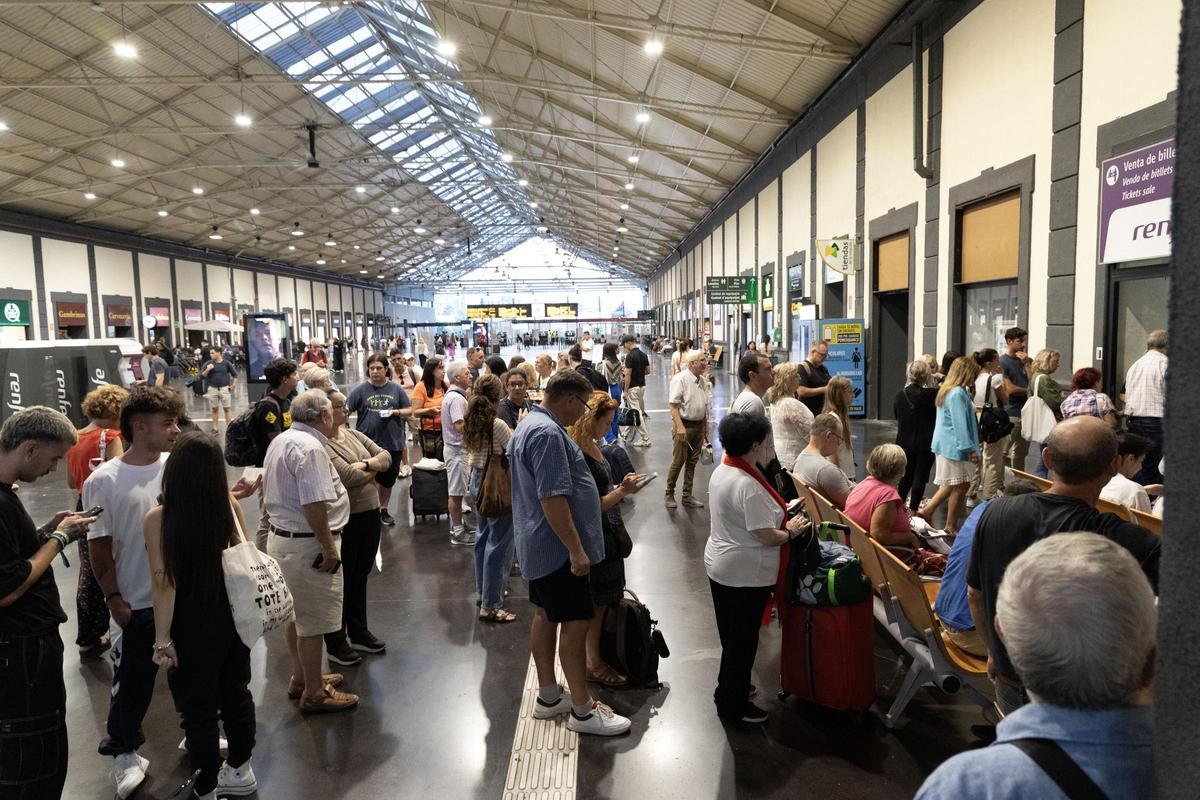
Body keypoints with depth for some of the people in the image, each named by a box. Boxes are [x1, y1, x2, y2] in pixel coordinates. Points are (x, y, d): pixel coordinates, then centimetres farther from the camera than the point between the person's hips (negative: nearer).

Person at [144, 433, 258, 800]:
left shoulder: (158, 519, -19)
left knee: (198, 708, 12)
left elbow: (164, 584, -17)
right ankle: (240, 770, 41)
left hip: (192, 625, -4)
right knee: (235, 693, 22)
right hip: (233, 615, 4)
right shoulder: (228, 505, -11)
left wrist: (163, 640, -11)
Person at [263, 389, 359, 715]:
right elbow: (313, 505, -28)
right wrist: (330, 548, -20)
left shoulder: (281, 440, 10)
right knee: (313, 621, 2)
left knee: (296, 613, 21)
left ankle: (301, 678, 37)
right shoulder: (309, 447, -22)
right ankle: (314, 693, 14)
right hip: (307, 545, -10)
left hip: (281, 537, 10)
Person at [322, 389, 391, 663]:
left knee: (361, 577, 20)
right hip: (345, 520, -8)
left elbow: (386, 456, 3)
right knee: (341, 581, 7)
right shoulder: (321, 444, -19)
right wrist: (373, 472, -7)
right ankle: (335, 643, 24)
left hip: (370, 513, 8)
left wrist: (365, 465, -17)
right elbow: (348, 477, -27)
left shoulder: (353, 434, 7)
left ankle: (358, 632, 37)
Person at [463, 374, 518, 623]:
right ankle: (490, 605, 1)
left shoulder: (470, 422, 2)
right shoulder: (497, 424, -22)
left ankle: (483, 591, 34)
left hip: (478, 480, 9)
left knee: (484, 536, 20)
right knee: (498, 543, -2)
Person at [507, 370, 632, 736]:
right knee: (575, 622, -2)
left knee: (546, 616, 16)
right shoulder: (548, 434, -23)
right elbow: (553, 498, -27)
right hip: (557, 547, -11)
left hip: (538, 545, 11)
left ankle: (548, 696, 28)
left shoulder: (530, 425, 11)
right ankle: (582, 711, 8)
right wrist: (577, 550, -23)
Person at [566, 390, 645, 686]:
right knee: (596, 603, 6)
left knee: (605, 599, 18)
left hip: (607, 534, 9)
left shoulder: (592, 447, 6)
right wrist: (621, 491, -22)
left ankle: (597, 655, 33)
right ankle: (594, 664, 22)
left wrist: (623, 487, 7)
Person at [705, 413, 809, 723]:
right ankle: (734, 706, 23)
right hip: (746, 574, -9)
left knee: (731, 634, 24)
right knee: (743, 639, 8)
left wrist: (781, 515, 8)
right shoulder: (748, 486, -28)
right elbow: (767, 537, -25)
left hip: (719, 565, 9)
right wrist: (791, 531, -6)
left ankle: (728, 690, 42)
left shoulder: (721, 471, 2)